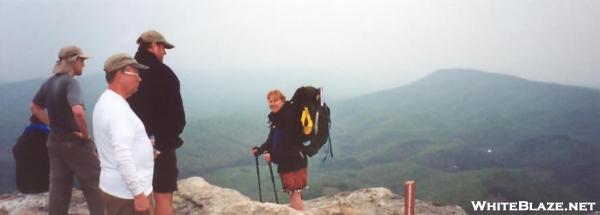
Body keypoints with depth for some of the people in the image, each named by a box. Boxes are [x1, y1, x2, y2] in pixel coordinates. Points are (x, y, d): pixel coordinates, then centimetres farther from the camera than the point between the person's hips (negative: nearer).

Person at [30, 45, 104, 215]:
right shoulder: (70, 82, -19)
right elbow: (78, 111, -36)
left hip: (54, 141, 8)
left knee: (58, 189, 15)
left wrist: (52, 124, 13)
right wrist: (86, 133, -20)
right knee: (94, 186, 4)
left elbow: (35, 107, 21)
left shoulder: (49, 83, 6)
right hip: (75, 142, -8)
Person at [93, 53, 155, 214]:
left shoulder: (106, 102, 10)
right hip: (128, 192, -10)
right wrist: (139, 193, -25)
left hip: (114, 187, 10)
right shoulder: (117, 108, -22)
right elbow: (123, 157, -29)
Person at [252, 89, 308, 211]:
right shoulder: (277, 118, 9)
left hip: (294, 162, -9)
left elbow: (289, 144, -23)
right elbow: (272, 140, 16)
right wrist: (260, 150, 2)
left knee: (295, 195, -7)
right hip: (285, 162, 9)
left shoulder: (289, 117, -19)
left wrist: (273, 156, -21)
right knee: (292, 195, 16)